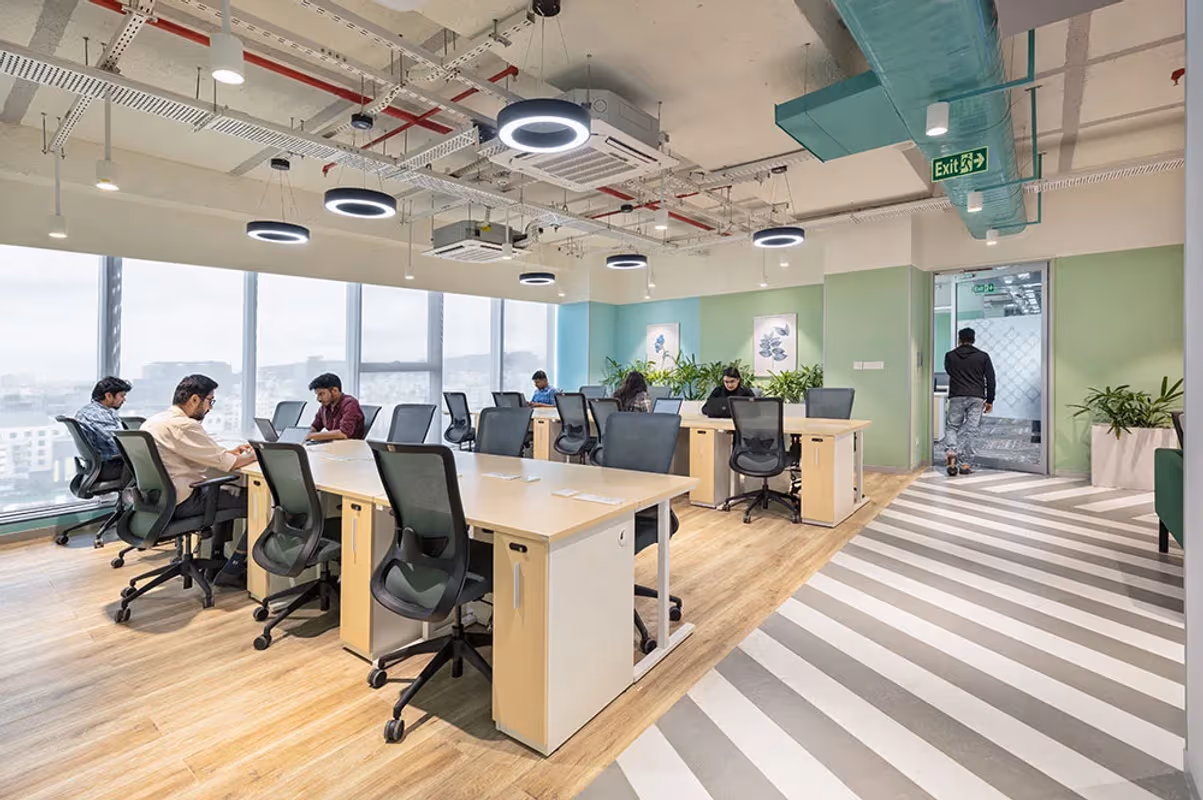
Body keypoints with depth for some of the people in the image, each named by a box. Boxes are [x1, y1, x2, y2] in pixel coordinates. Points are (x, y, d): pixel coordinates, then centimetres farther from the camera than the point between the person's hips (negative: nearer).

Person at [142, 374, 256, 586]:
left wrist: (229, 452, 11)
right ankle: (231, 572, 2)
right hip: (181, 503, -11)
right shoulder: (183, 425, -21)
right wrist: (255, 454, -3)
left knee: (227, 490, 28)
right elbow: (227, 464, -19)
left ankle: (217, 560, 29)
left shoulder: (154, 421, 10)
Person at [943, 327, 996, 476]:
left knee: (951, 427, 10)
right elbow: (990, 380, 3)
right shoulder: (983, 356, 4)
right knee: (971, 430, 3)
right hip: (977, 398, 0)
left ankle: (951, 452, -16)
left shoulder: (950, 356, 3)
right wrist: (990, 400, 8)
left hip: (956, 397, 0)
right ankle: (965, 464, 4)